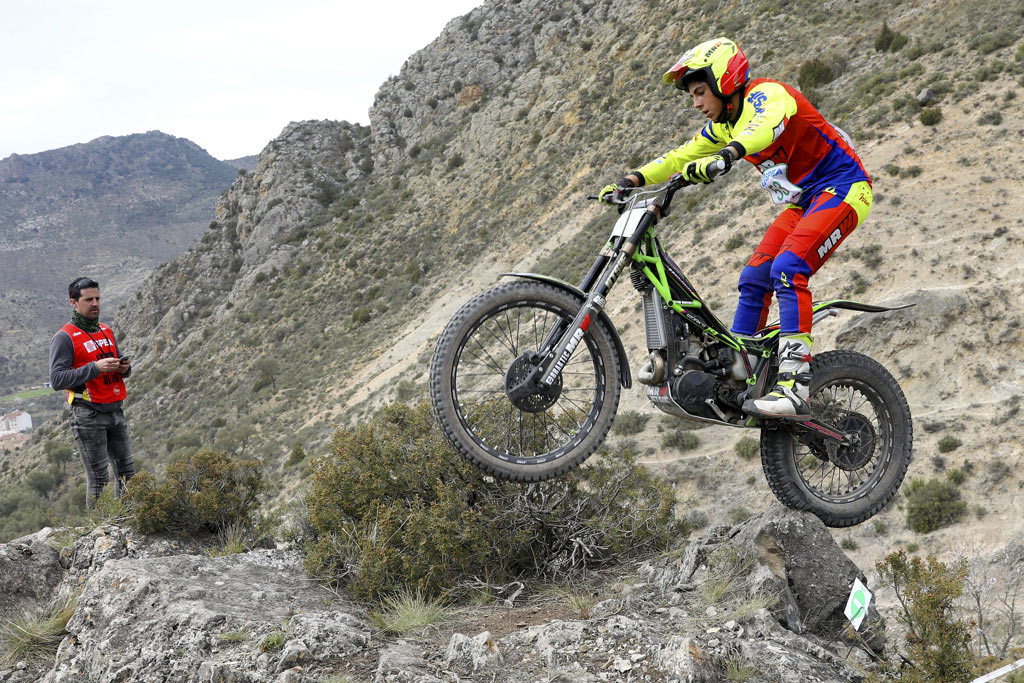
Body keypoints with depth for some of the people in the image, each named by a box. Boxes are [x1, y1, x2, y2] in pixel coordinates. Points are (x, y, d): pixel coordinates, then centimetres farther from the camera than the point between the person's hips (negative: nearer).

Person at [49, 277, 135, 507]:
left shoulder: (106, 332, 14)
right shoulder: (65, 337, -8)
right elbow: (57, 380, -16)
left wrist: (124, 367, -2)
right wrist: (95, 368, -23)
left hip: (115, 412, 7)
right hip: (88, 416, -7)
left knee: (127, 473, 8)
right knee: (97, 477, -4)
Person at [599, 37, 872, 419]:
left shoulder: (767, 94, -18)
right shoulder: (722, 125, 10)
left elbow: (766, 127, -41)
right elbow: (681, 158, 15)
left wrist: (724, 157, -59)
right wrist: (632, 181, 2)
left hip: (842, 187, -9)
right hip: (804, 201, 9)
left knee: (788, 266, -26)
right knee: (754, 277, 1)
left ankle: (794, 387, -32)